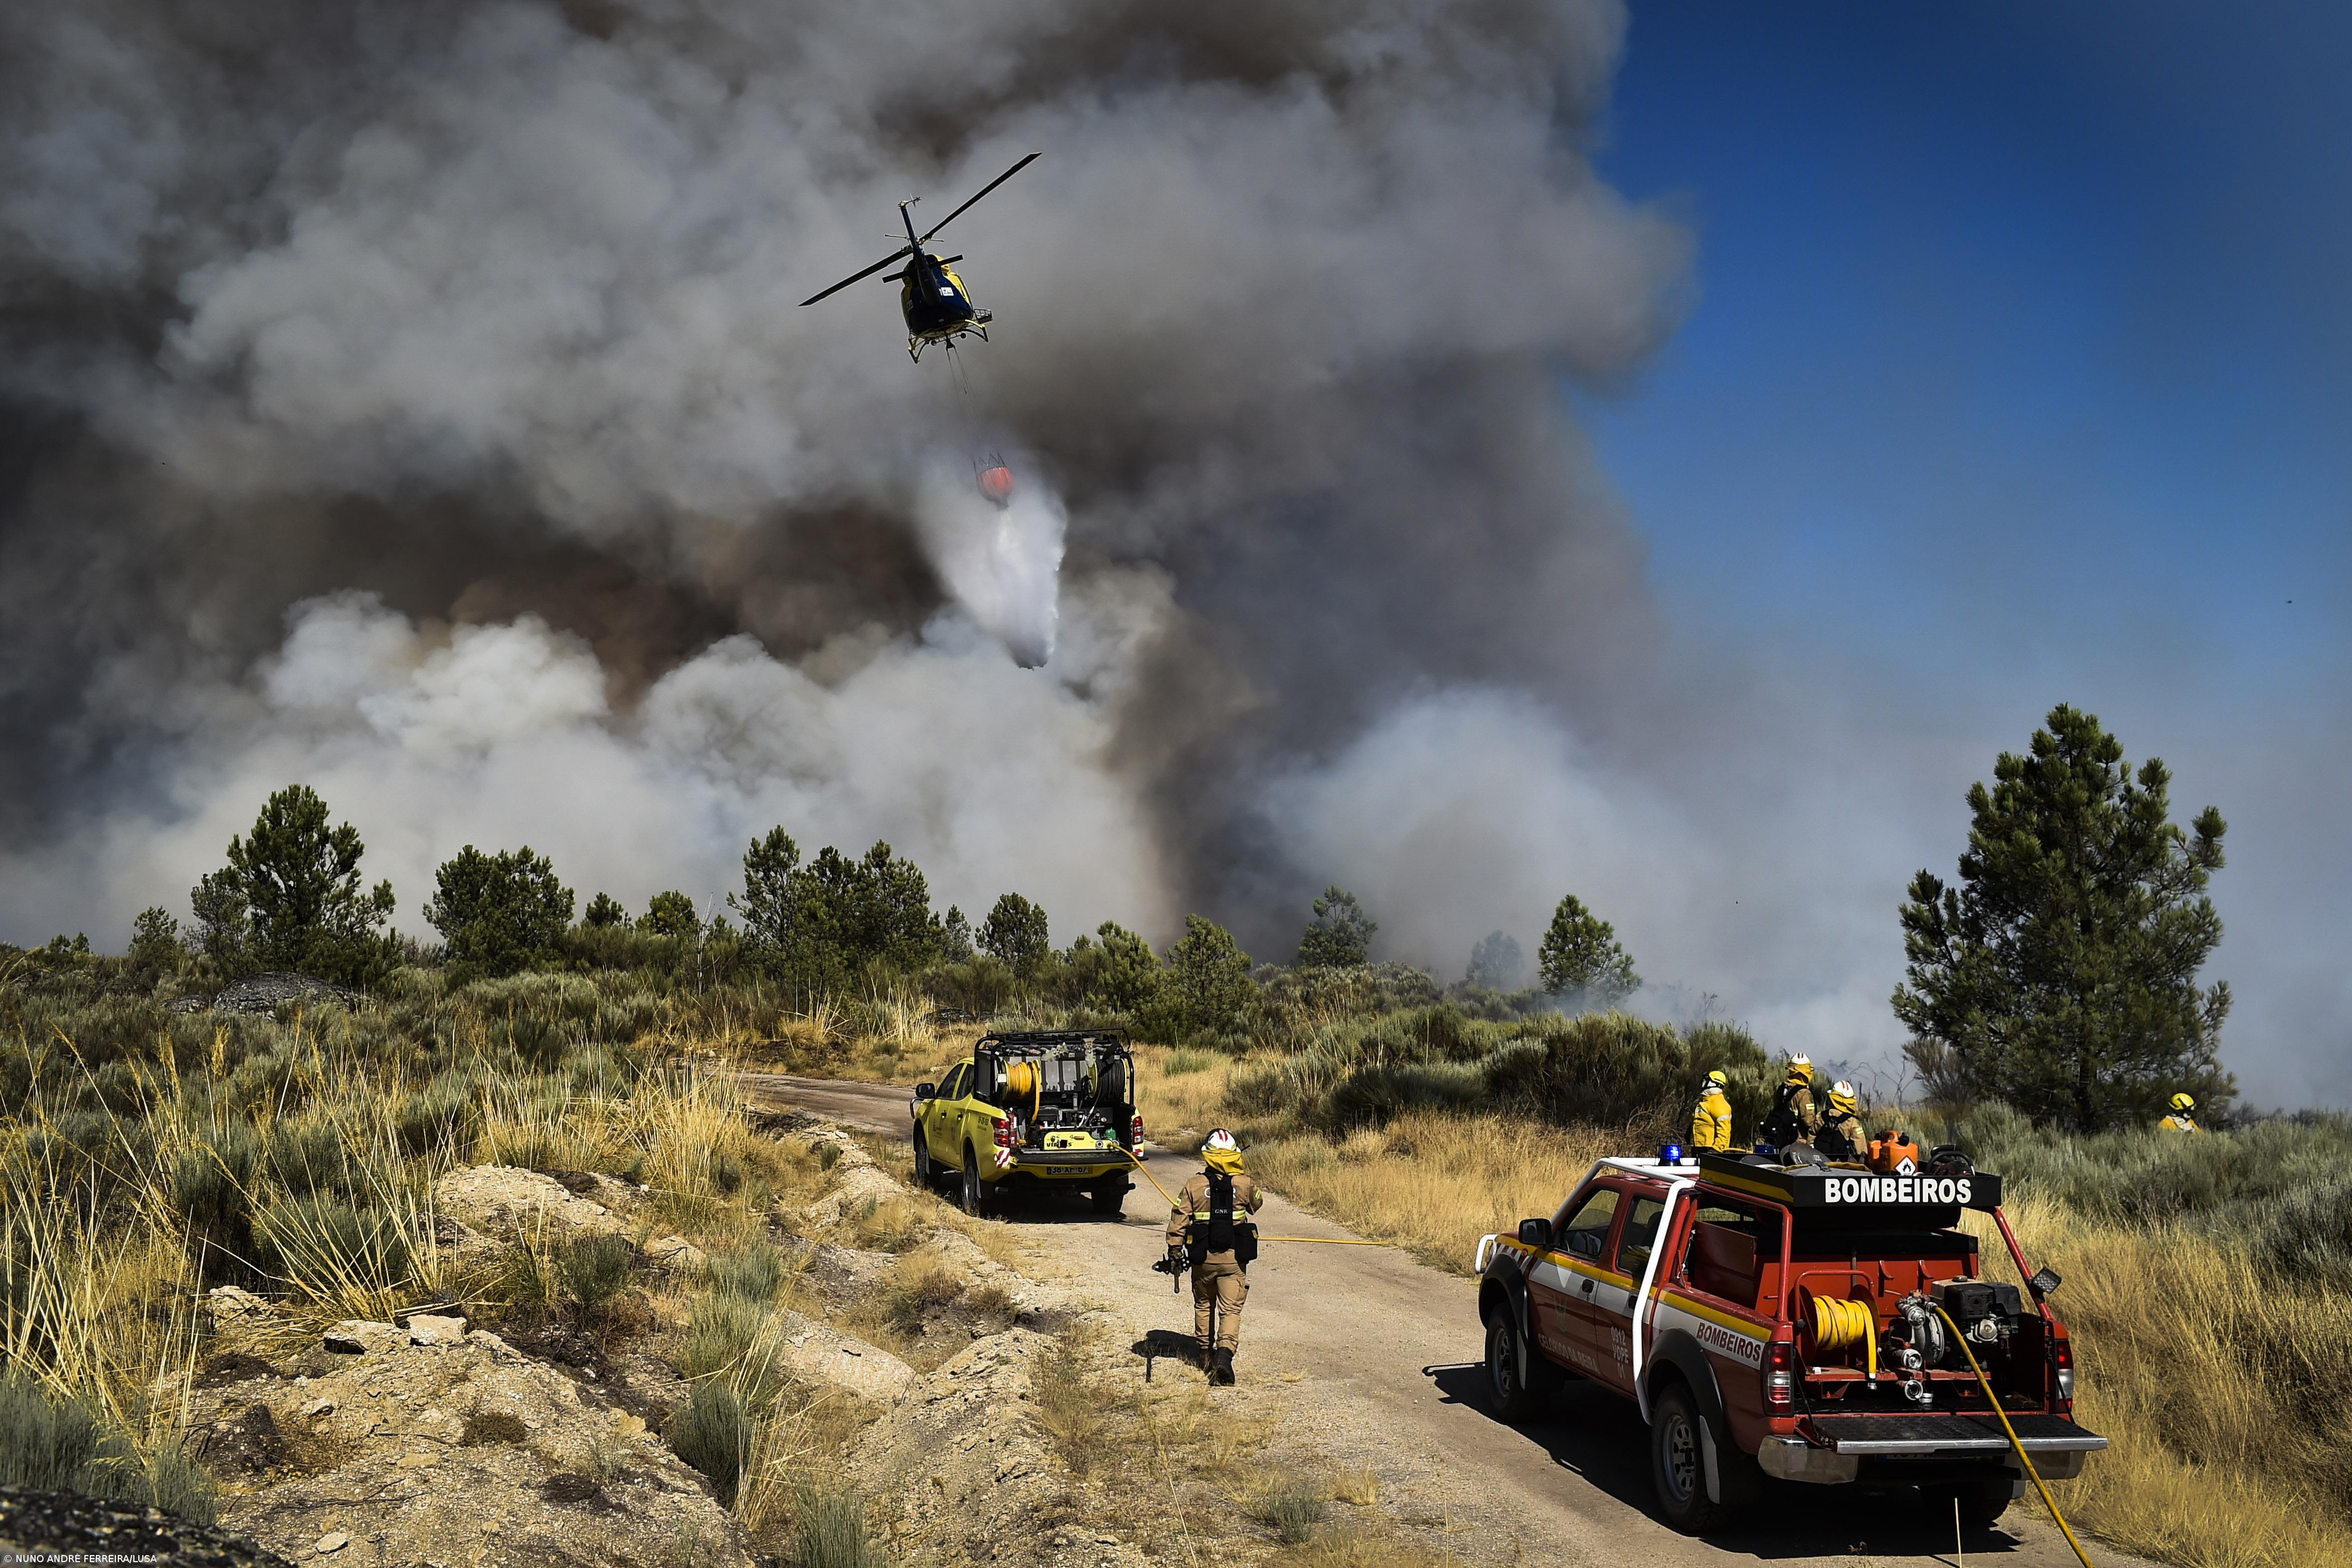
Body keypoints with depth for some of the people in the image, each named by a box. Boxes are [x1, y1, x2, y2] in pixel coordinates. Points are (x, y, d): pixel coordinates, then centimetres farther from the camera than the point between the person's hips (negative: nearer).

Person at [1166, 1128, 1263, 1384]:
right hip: (1234, 1259, -1)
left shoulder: (1194, 1186, -7)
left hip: (1203, 1258, 1)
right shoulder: (1245, 1185, -7)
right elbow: (1256, 1203, 15)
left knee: (1203, 1304, 22)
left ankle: (1205, 1352, 32)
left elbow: (1178, 1222, -6)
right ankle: (1225, 1353, -19)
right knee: (1231, 1310, 0)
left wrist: (1175, 1254, 3)